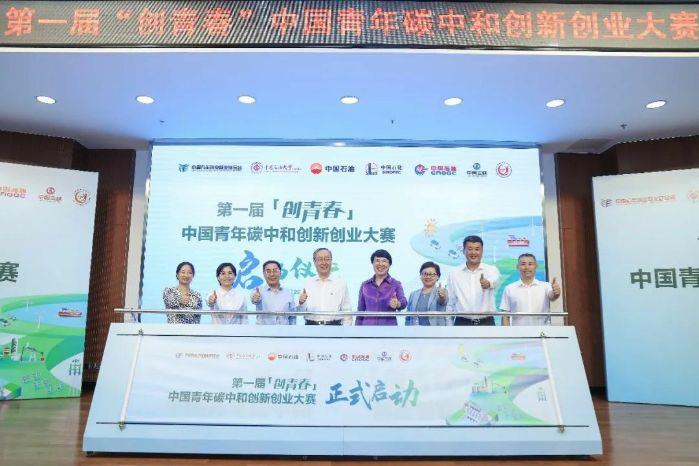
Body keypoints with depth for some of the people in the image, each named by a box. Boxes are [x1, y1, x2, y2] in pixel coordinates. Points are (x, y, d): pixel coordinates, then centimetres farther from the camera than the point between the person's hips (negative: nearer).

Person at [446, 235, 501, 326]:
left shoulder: (491, 270, 2)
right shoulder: (454, 274, 6)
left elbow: (494, 280, -24)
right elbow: (450, 303, 9)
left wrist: (488, 283, -48)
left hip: (486, 323, -1)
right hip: (462, 323, 1)